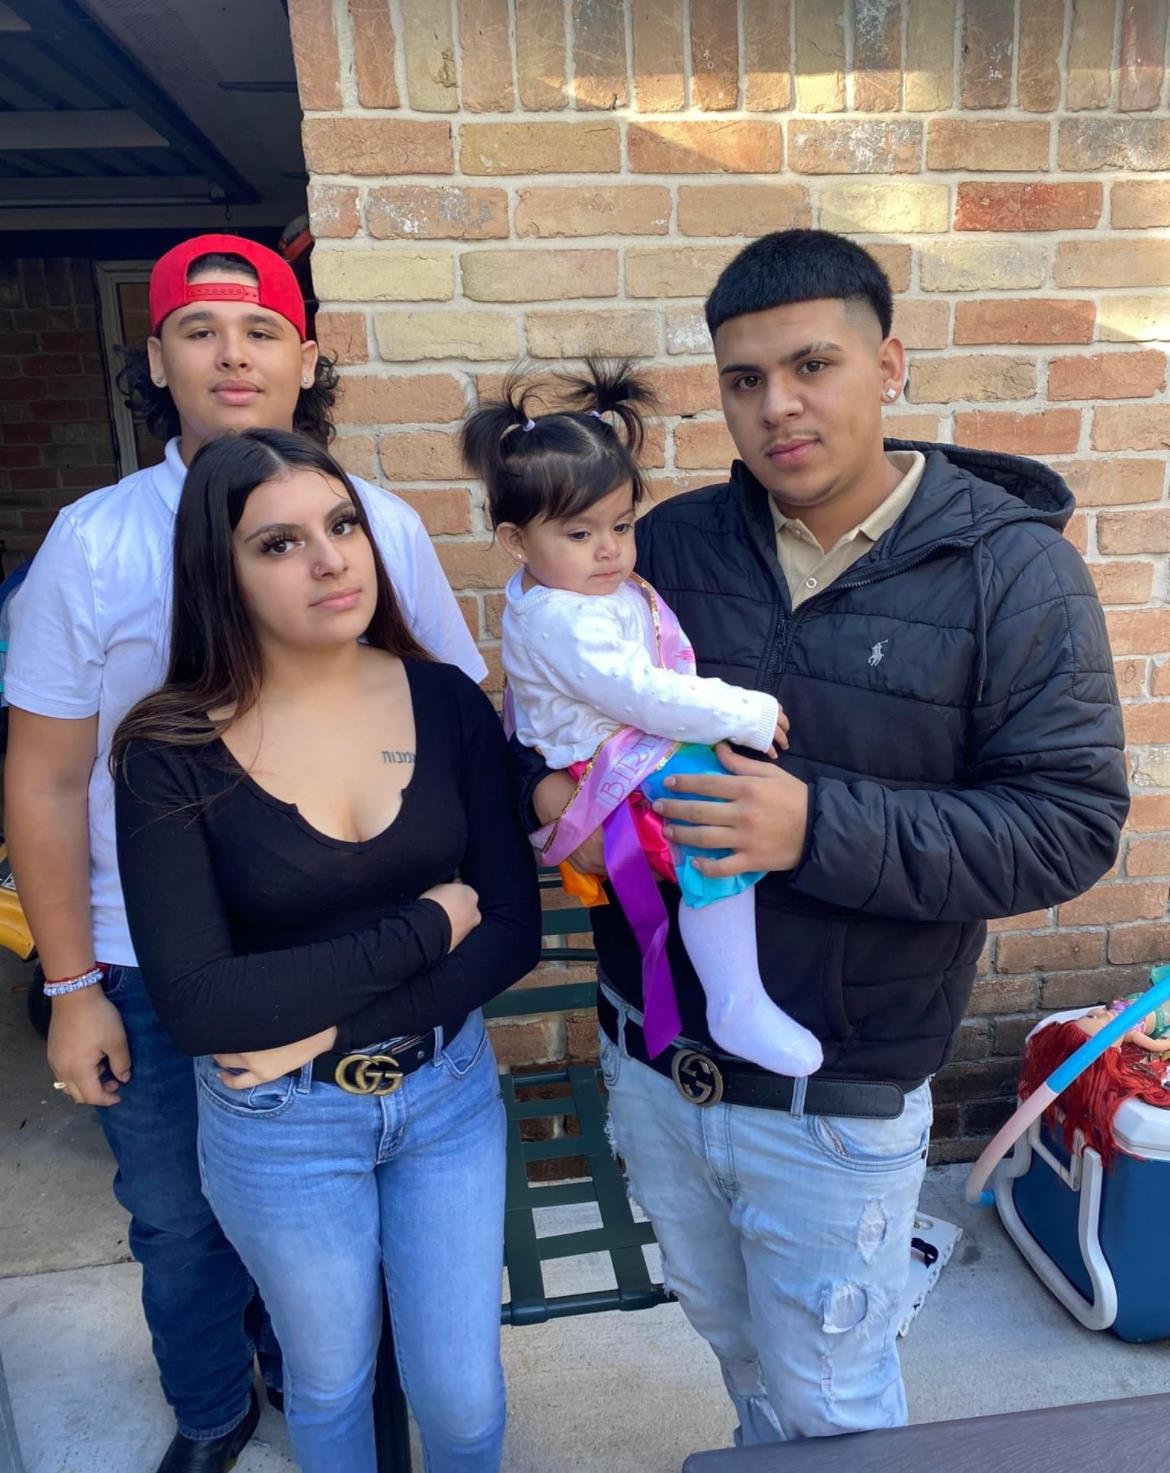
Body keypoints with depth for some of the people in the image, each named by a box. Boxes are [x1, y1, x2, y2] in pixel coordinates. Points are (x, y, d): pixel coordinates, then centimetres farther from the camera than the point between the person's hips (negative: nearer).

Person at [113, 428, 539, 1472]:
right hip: (279, 1128, -1)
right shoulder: (173, 754, -17)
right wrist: (424, 927, -21)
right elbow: (194, 1006, -22)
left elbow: (514, 933, -10)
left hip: (451, 1091, 2)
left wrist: (328, 1022, -19)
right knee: (332, 1381, 24)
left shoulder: (447, 703, -10)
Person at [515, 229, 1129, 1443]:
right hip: (651, 1058, 5)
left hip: (834, 1101, -4)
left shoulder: (1012, 569, -13)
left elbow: (1068, 824, -17)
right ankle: (765, 1441, 60)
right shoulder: (671, 543, -3)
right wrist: (547, 785, -15)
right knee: (734, 1342, 31)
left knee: (830, 1403, 21)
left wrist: (819, 829, -28)